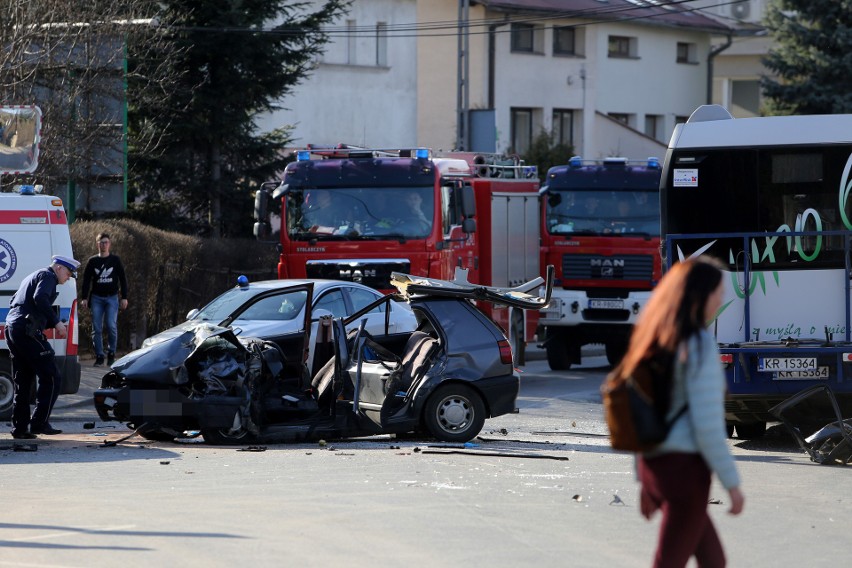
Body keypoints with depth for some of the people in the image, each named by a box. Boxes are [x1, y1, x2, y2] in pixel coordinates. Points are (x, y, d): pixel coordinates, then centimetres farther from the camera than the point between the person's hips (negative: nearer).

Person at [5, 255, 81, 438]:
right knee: (51, 378, -6)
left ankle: (19, 428, 10)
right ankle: (40, 422, -10)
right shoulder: (48, 276, 0)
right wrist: (57, 322, -18)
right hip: (27, 331, -10)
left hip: (12, 328, 10)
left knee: (22, 382, 13)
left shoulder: (32, 277, 29)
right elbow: (40, 298, -19)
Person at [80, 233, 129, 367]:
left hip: (112, 297, -1)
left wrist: (124, 297, 2)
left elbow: (122, 279, 8)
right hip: (96, 298, 1)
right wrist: (84, 298, 0)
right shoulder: (92, 261, 7)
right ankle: (99, 356, 2)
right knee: (96, 328, -3)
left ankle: (111, 353, 3)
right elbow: (86, 280, 9)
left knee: (111, 326, -13)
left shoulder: (115, 260, 6)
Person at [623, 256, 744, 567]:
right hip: (685, 468, -9)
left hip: (656, 466, 9)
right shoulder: (698, 345, -15)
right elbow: (707, 424, -19)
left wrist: (645, 480, 20)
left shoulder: (655, 341, 10)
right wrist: (732, 483, -11)